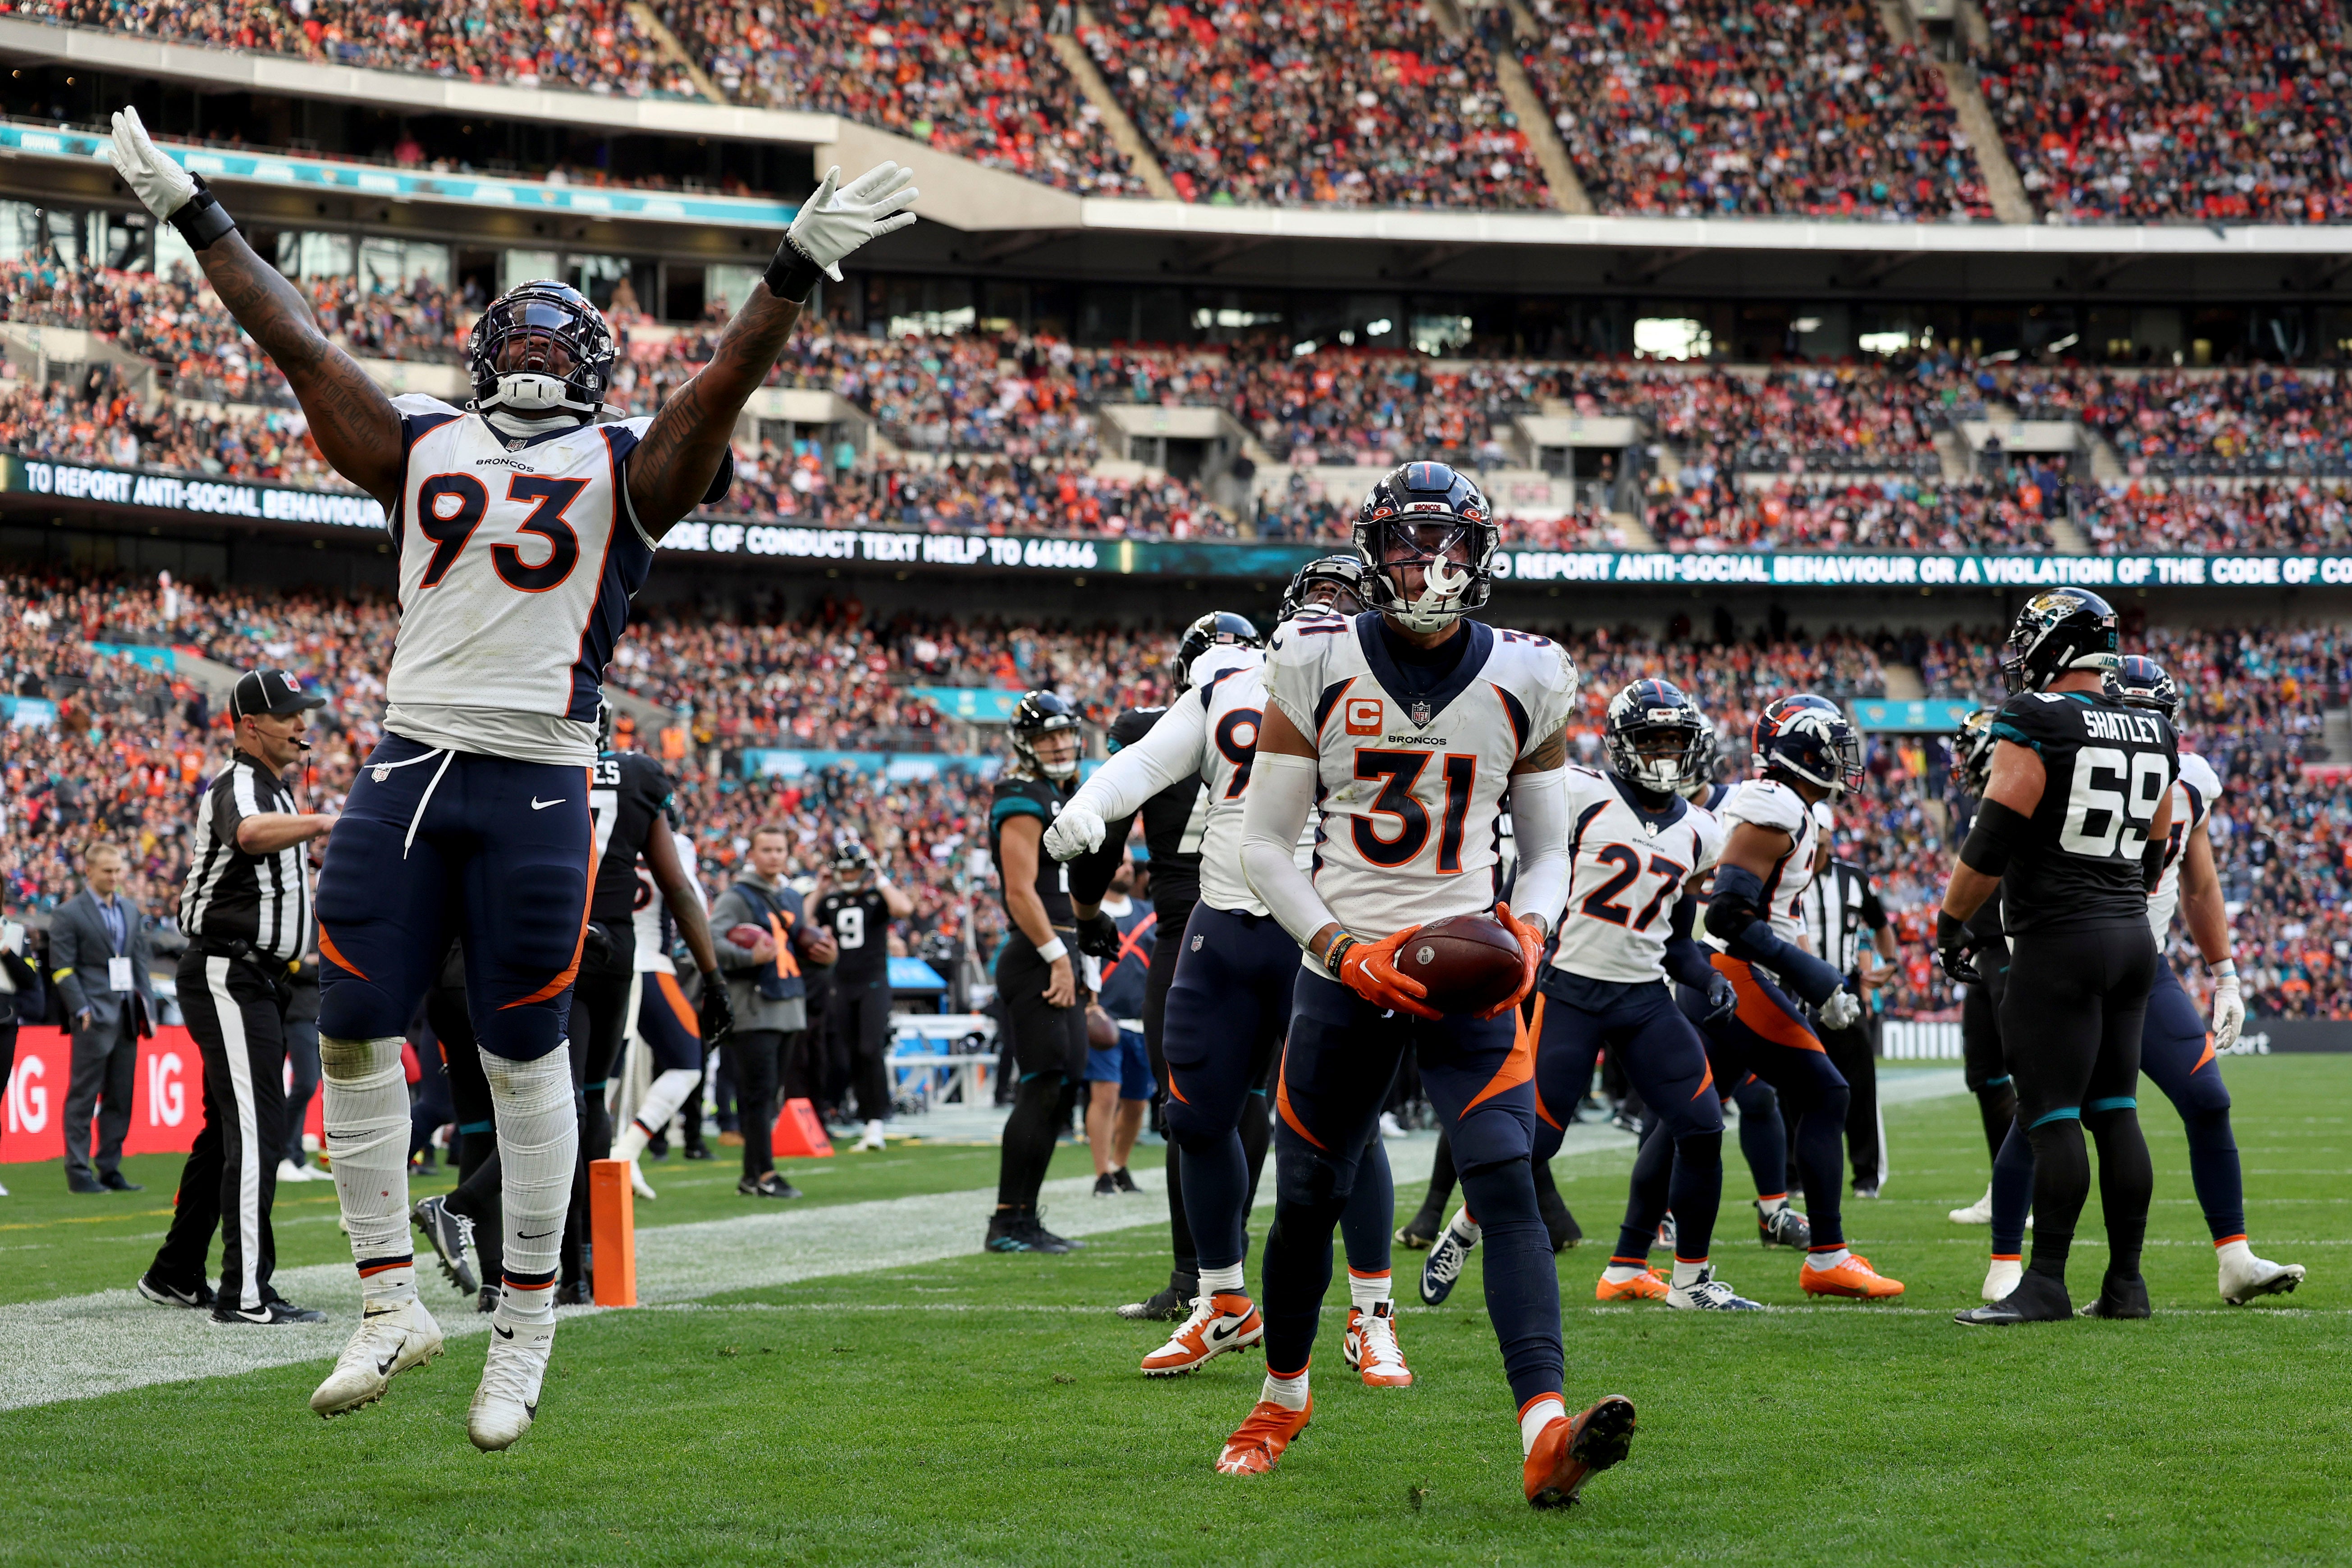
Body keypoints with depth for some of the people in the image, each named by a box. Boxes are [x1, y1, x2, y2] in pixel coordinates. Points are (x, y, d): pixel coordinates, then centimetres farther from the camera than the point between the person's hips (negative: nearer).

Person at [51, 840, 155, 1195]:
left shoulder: (130, 910, 17)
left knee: (121, 1097, 7)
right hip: (94, 1018, -6)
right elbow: (61, 968, -7)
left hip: (127, 1017, 6)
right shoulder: (69, 914, -3)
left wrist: (147, 1007, 10)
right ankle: (78, 1172, -1)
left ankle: (110, 1169, 13)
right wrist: (81, 1010, -15)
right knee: (84, 1096, -4)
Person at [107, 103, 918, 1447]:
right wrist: (197, 215, 18)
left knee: (526, 1057, 2)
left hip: (535, 786, -3)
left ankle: (528, 1324, 12)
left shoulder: (625, 470, 7)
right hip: (407, 769, 3)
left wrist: (800, 268, -17)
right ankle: (393, 1303, 11)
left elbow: (730, 380, -5)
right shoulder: (424, 447, 16)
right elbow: (297, 341, 17)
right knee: (355, 1034, -1)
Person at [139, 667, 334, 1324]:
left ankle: (175, 1275, 25)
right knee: (258, 1127, -16)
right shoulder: (239, 787, -16)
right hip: (227, 976, -11)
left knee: (228, 1128, 16)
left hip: (257, 981, 11)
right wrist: (321, 822, -54)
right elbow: (251, 833, -41)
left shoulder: (272, 788, 18)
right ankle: (246, 1294, -20)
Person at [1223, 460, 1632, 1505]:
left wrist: (1530, 928, -10)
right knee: (1307, 1199, 11)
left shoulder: (1523, 683, 2)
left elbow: (1547, 847, 12)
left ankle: (1545, 1431, -31)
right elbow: (1265, 846, 0)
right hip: (1345, 969, 0)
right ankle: (1283, 1396, 38)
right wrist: (1343, 949, -14)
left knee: (1507, 1185, -18)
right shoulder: (1317, 669, -2)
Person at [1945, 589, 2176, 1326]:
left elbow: (1993, 838, -14)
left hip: (2058, 942, -7)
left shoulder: (2036, 725, -12)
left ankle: (2045, 1284, -7)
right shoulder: (2150, 735, 11)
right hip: (2132, 937, 7)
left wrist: (1950, 922, -3)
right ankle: (2125, 1283, 10)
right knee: (2115, 1112, 9)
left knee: (2051, 1114, -6)